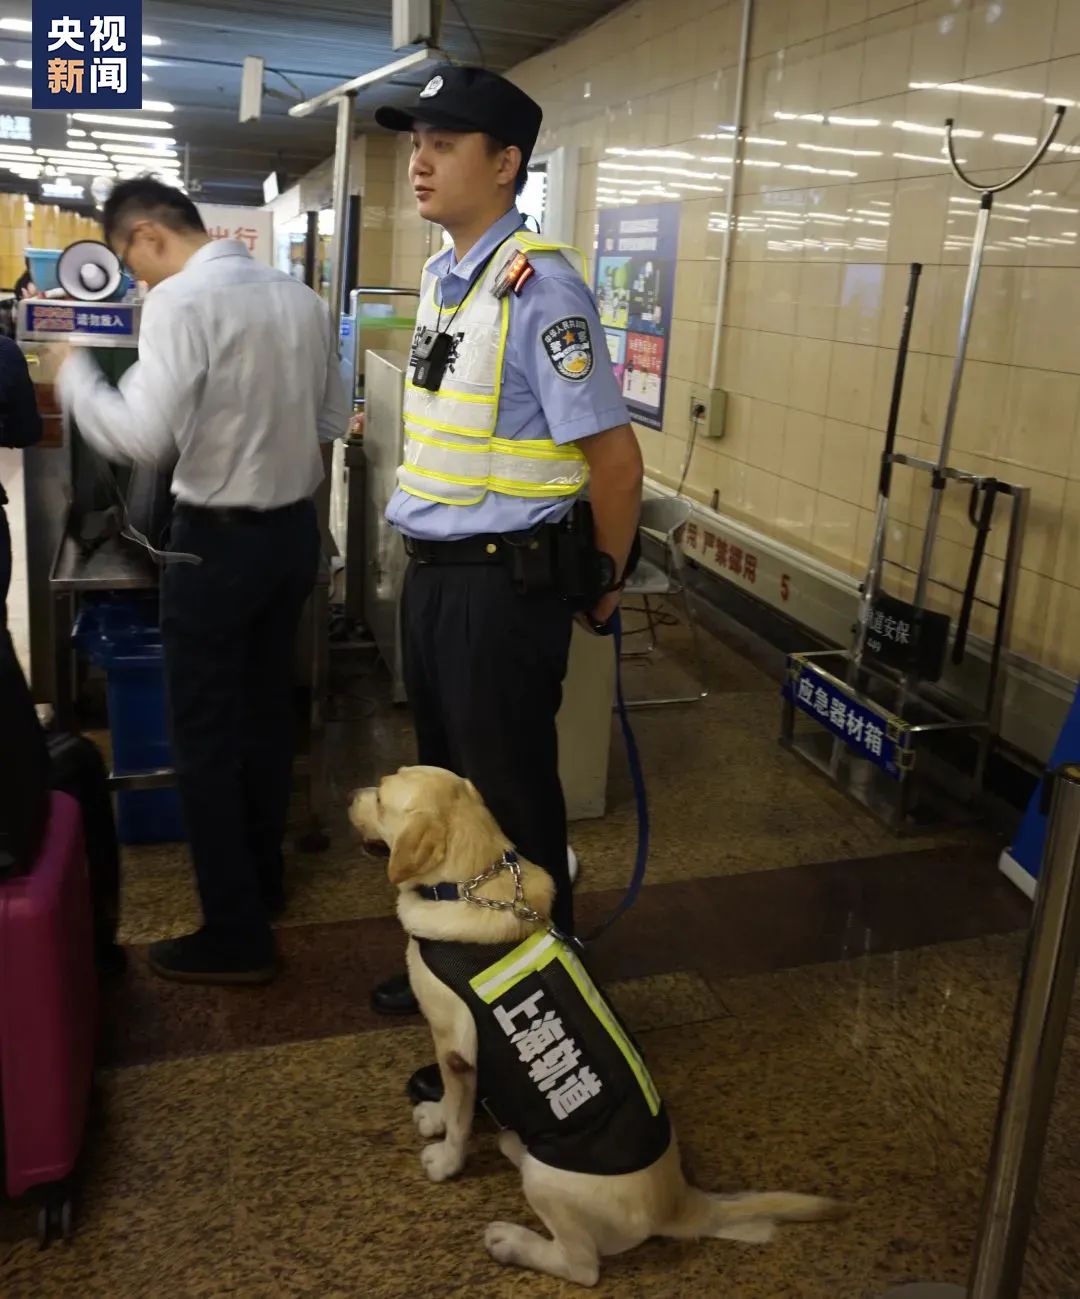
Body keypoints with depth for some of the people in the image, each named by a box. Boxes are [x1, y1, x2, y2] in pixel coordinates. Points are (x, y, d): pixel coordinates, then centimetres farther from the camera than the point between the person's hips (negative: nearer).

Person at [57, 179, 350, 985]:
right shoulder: (300, 296, 5)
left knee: (206, 737, 4)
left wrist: (75, 372, -7)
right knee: (268, 712, 19)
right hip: (295, 529, 7)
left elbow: (144, 437, -22)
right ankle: (262, 878, 36)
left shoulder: (181, 300, -16)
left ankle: (236, 937, 11)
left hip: (218, 540, -7)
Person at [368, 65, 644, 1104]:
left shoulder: (540, 287, -19)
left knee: (511, 802, 5)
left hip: (505, 582, -9)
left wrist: (603, 587, -7)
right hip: (432, 573, 9)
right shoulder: (438, 275, 9)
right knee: (446, 782, 21)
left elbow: (613, 453, -18)